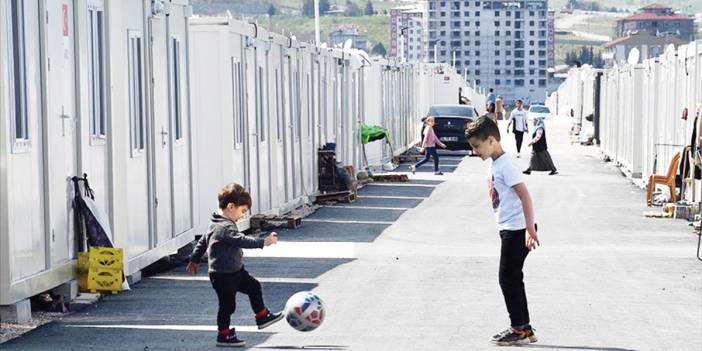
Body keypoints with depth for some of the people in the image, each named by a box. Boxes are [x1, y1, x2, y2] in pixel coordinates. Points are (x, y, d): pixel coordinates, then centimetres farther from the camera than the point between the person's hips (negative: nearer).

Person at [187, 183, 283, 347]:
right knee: (227, 304, 0)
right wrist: (263, 242, -36)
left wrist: (194, 260, 27)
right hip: (223, 275, -11)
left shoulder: (216, 223, 9)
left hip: (235, 271, 11)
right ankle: (223, 335, 12)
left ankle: (263, 317, 28)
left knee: (254, 287, 17)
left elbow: (202, 242, 18)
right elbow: (242, 241, -36)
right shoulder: (226, 228, -25)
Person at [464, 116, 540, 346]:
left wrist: (530, 230, -26)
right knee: (512, 279, 13)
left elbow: (525, 196, -21)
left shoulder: (506, 164, -16)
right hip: (509, 229, 10)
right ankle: (524, 329, 18)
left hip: (516, 229, -10)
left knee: (508, 278, -5)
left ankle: (520, 329, 1)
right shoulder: (495, 164, 14)